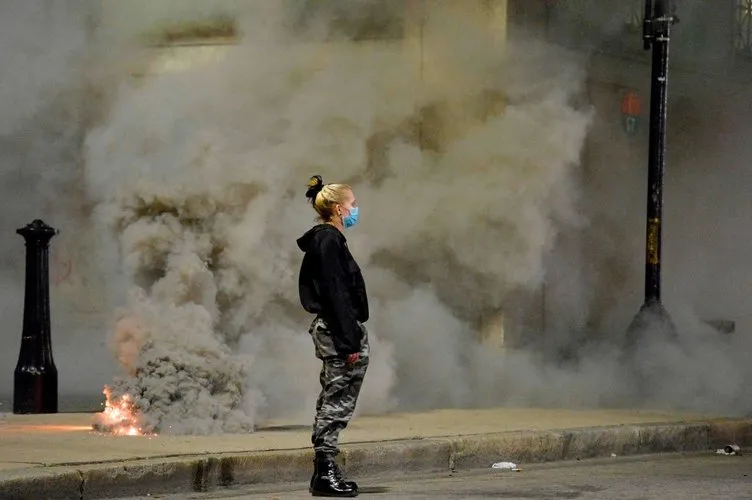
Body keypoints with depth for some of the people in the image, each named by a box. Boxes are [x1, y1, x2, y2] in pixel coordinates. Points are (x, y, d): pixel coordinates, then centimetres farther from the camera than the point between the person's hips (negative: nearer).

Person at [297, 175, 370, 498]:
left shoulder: (327, 240, 16)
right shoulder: (329, 241, -14)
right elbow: (335, 295, -19)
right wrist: (349, 342, -21)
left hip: (331, 330, 10)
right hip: (338, 330, -10)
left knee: (332, 403, 13)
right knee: (337, 402, -6)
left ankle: (325, 472, 17)